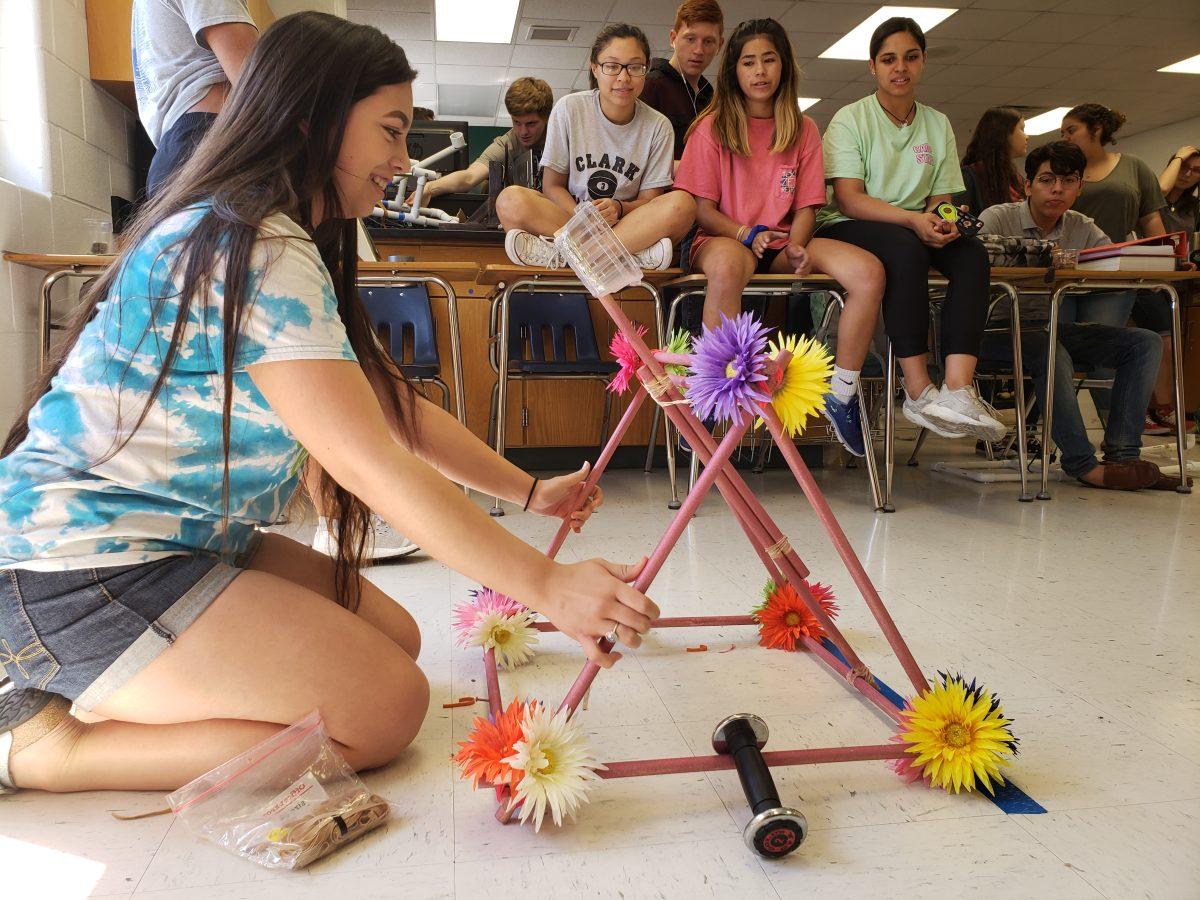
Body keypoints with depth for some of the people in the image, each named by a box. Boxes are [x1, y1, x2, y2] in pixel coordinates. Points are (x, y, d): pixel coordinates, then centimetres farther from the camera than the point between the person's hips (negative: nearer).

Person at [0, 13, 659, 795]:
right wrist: (545, 585, -25)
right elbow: (372, 465, -27)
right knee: (386, 708, -14)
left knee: (394, 638, 7)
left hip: (183, 541, 10)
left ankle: (83, 690, 10)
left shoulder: (296, 245, 12)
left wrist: (528, 491, 8)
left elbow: (396, 407, 11)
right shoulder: (259, 253, -22)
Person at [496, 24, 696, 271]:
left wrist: (618, 208, -22)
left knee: (682, 203, -29)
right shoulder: (569, 109, -2)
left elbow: (649, 201, 1)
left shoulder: (658, 126, 0)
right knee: (510, 200, -28)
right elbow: (552, 186, -2)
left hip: (628, 223, 1)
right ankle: (633, 252, -31)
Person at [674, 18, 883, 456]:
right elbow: (699, 207, -2)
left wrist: (796, 246, -12)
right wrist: (745, 234, -19)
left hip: (781, 242, 4)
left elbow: (806, 206, 10)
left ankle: (842, 394, -10)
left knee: (869, 271, -22)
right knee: (728, 264, -44)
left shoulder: (803, 129, 14)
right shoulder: (713, 126, 5)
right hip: (723, 238, -4)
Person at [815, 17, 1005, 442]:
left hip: (914, 231, 5)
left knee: (972, 252, -25)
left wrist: (942, 220, -17)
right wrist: (913, 219, -27)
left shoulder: (938, 125, 15)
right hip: (844, 231, -5)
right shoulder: (850, 119, 0)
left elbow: (941, 199, 9)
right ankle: (919, 391, -37)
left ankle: (958, 389, -40)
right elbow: (849, 201, -13)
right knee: (905, 247, -36)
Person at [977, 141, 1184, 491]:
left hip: (1052, 327, 7)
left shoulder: (1083, 229, 9)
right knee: (1052, 353, -37)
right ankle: (1082, 464, -23)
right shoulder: (998, 219, -6)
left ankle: (1122, 456, -14)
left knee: (1144, 342, -7)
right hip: (999, 328, -6)